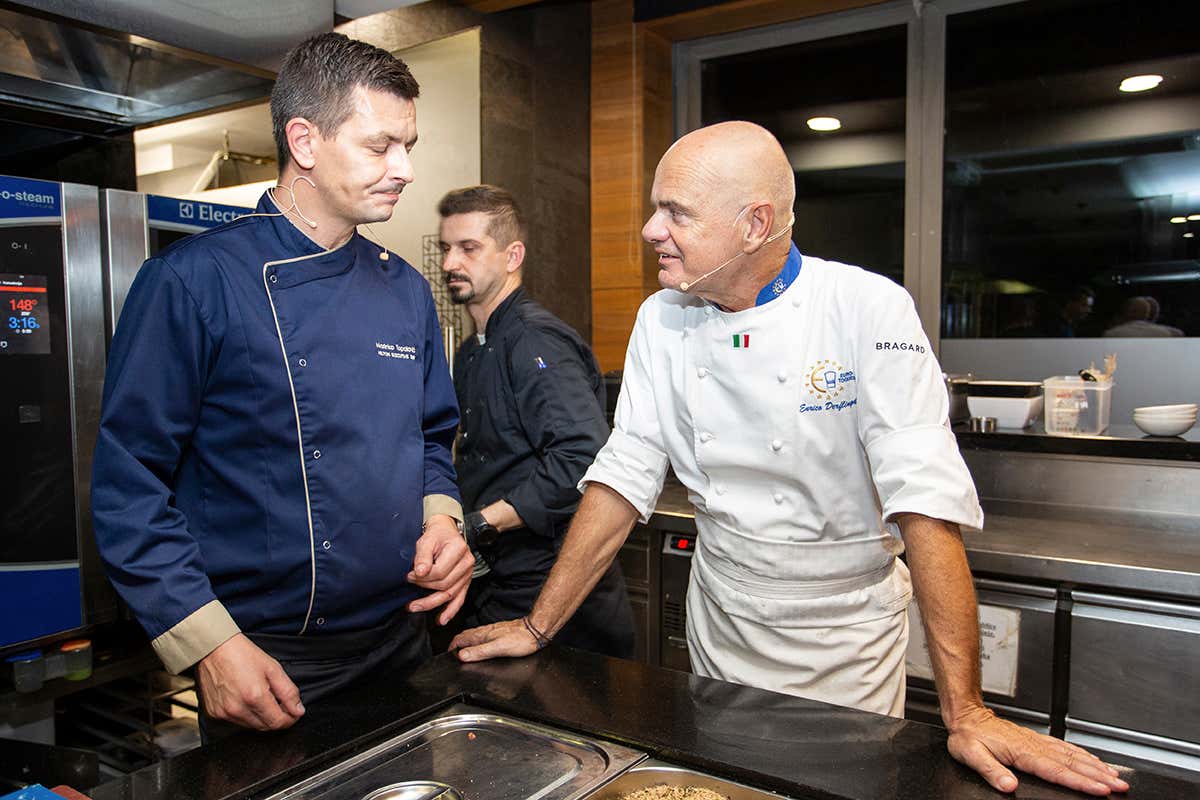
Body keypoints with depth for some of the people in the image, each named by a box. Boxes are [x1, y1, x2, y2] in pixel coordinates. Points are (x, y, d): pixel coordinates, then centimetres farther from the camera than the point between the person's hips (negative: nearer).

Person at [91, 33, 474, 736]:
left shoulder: (406, 290, 5)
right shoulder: (192, 281, -13)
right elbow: (129, 487, -12)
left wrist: (440, 517, -6)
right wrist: (212, 646, -17)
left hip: (401, 639, 6)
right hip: (260, 662, -5)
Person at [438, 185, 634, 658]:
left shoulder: (535, 341, -18)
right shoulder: (472, 353, 13)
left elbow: (583, 455, -31)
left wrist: (478, 524, -24)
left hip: (548, 590, -9)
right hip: (491, 584, 9)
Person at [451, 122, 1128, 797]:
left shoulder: (870, 311, -20)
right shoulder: (662, 322, -6)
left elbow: (927, 502, -24)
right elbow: (624, 478, -4)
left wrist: (966, 712, -26)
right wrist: (538, 628, -6)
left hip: (845, 636, -3)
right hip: (720, 625, 4)